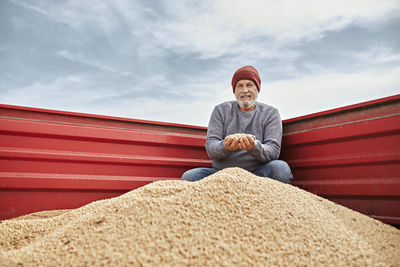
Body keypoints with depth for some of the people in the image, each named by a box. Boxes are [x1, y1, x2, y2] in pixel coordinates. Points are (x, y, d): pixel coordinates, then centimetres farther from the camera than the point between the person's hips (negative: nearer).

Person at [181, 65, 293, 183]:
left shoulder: (270, 113, 7)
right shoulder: (221, 110, 9)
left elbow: (273, 151, -6)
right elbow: (210, 147, -2)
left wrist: (255, 147, -29)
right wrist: (225, 147, -26)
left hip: (257, 172, 0)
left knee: (281, 168, -31)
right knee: (188, 176, -24)